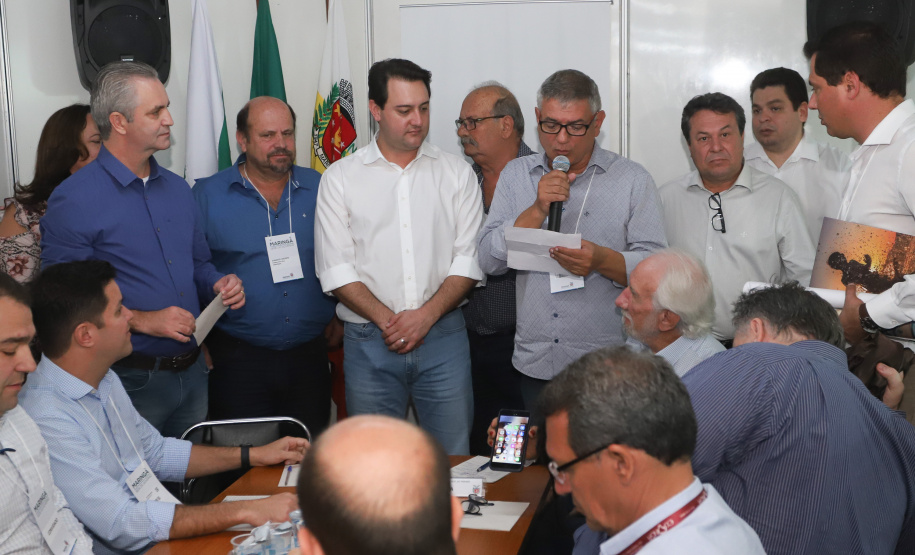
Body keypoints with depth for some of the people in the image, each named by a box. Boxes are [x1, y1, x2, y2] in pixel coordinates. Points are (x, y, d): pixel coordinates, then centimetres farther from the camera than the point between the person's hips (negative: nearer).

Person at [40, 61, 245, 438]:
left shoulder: (177, 189, 10)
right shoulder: (73, 201, -13)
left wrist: (218, 284, 0)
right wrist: (143, 321, -21)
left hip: (192, 373, 7)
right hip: (130, 381, -6)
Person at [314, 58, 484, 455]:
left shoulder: (457, 173, 8)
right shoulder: (339, 178, 5)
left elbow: (468, 259, 1)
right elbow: (336, 270, -1)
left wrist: (426, 315, -11)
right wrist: (387, 320, -11)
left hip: (442, 335, 1)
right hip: (369, 339, 0)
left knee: (452, 462, 3)